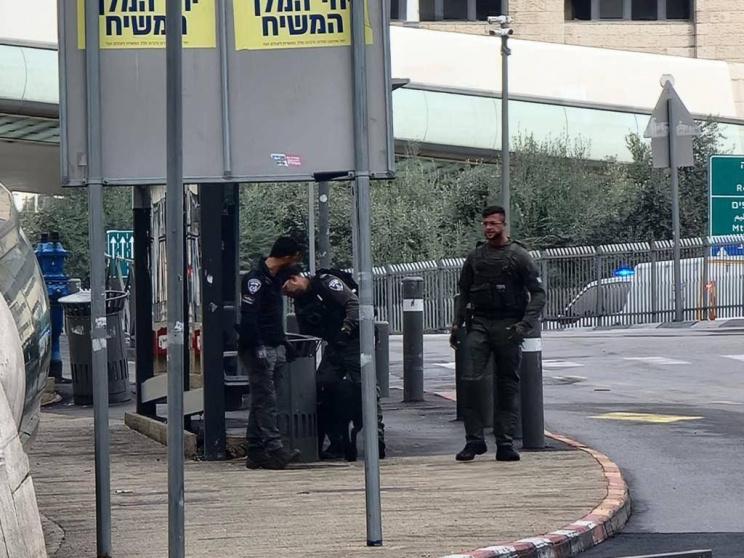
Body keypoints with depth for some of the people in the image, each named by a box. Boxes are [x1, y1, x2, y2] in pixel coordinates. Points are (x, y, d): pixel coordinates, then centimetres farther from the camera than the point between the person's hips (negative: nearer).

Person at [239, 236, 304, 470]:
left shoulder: (275, 277, 16)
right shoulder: (255, 279, -14)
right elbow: (248, 316, -22)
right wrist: (257, 349, -25)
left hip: (274, 348, 10)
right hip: (259, 349, -10)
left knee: (262, 400, 9)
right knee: (266, 400, -11)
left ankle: (256, 452, 12)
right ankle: (274, 450, -14)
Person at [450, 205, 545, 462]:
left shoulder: (519, 256, 0)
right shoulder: (475, 257, 12)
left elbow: (538, 293, -2)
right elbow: (464, 293, 20)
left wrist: (525, 324, -14)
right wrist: (457, 325, 10)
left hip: (508, 326, -2)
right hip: (479, 324, 2)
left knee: (507, 385, 2)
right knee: (471, 379, -12)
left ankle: (505, 443, 7)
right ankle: (474, 440, -6)